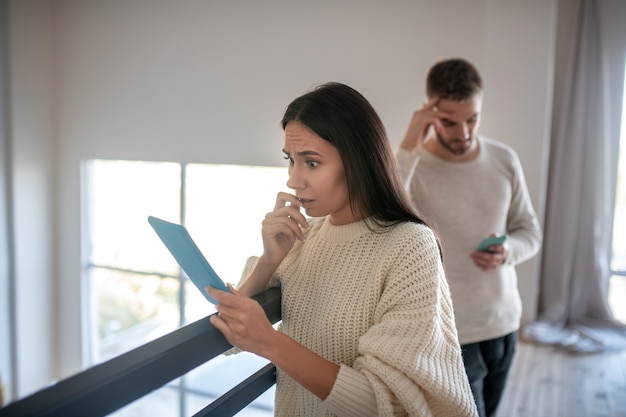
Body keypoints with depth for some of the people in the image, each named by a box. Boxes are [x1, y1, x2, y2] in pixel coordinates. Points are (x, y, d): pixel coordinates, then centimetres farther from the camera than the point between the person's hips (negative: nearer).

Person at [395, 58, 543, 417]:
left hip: (504, 324, 6)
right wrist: (407, 149, -35)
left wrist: (508, 251, -15)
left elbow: (531, 231, 8)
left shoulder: (505, 159, 0)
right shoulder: (410, 166, -16)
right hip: (448, 334, -5)